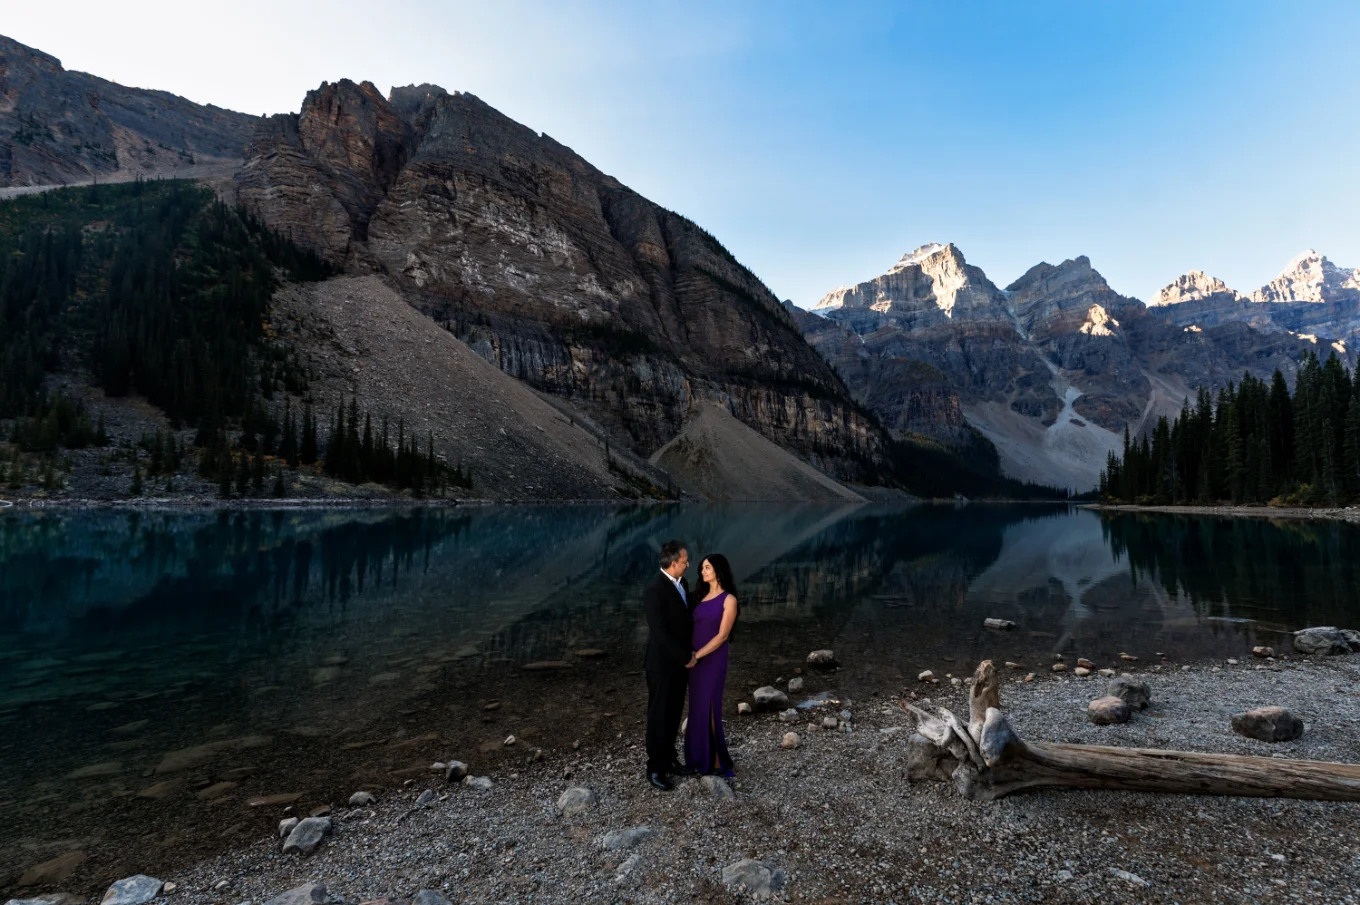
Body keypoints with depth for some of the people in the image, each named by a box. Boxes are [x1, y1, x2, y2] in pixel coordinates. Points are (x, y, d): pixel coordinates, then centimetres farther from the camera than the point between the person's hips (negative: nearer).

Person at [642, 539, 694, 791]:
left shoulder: (682, 583, 3)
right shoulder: (655, 590, -25)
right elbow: (660, 633, -26)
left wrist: (690, 652, 3)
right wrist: (686, 657, -18)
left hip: (679, 662, 8)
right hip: (662, 664, -8)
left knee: (674, 714, 18)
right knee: (659, 716, 6)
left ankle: (668, 757, 34)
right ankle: (655, 769, 20)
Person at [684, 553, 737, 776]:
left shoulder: (728, 599, -9)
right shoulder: (701, 595, 10)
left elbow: (722, 635, -14)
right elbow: (693, 627, 9)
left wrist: (697, 655, -17)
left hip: (713, 659, -6)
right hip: (695, 658, 6)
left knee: (709, 709, 0)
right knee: (697, 709, 11)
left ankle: (716, 762, 13)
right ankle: (700, 758, 23)